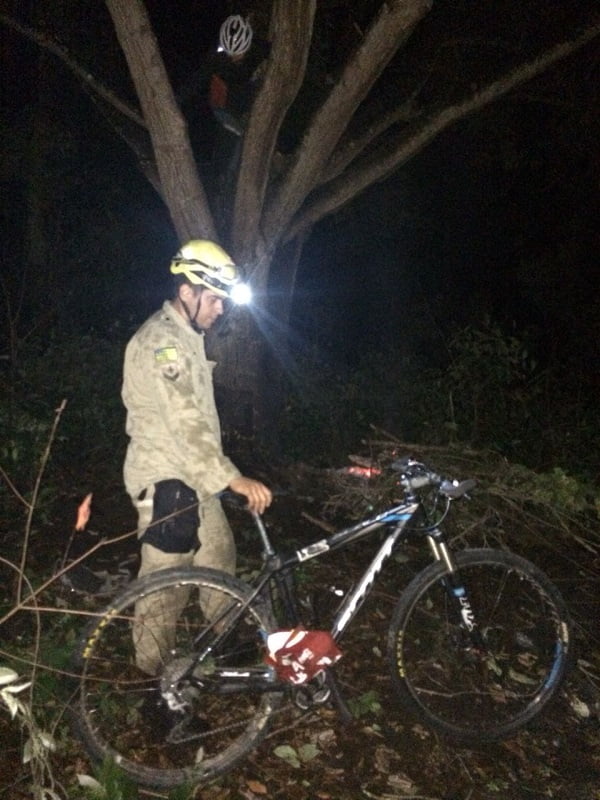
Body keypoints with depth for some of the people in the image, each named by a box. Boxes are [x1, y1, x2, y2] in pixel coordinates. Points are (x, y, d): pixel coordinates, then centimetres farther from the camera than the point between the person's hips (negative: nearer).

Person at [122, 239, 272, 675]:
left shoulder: (187, 337, 12)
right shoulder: (161, 343, -21)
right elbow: (186, 426, -30)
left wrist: (222, 477, 25)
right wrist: (235, 480, -34)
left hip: (194, 479, 10)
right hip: (166, 482, -10)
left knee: (220, 560, 21)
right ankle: (155, 675, 16)